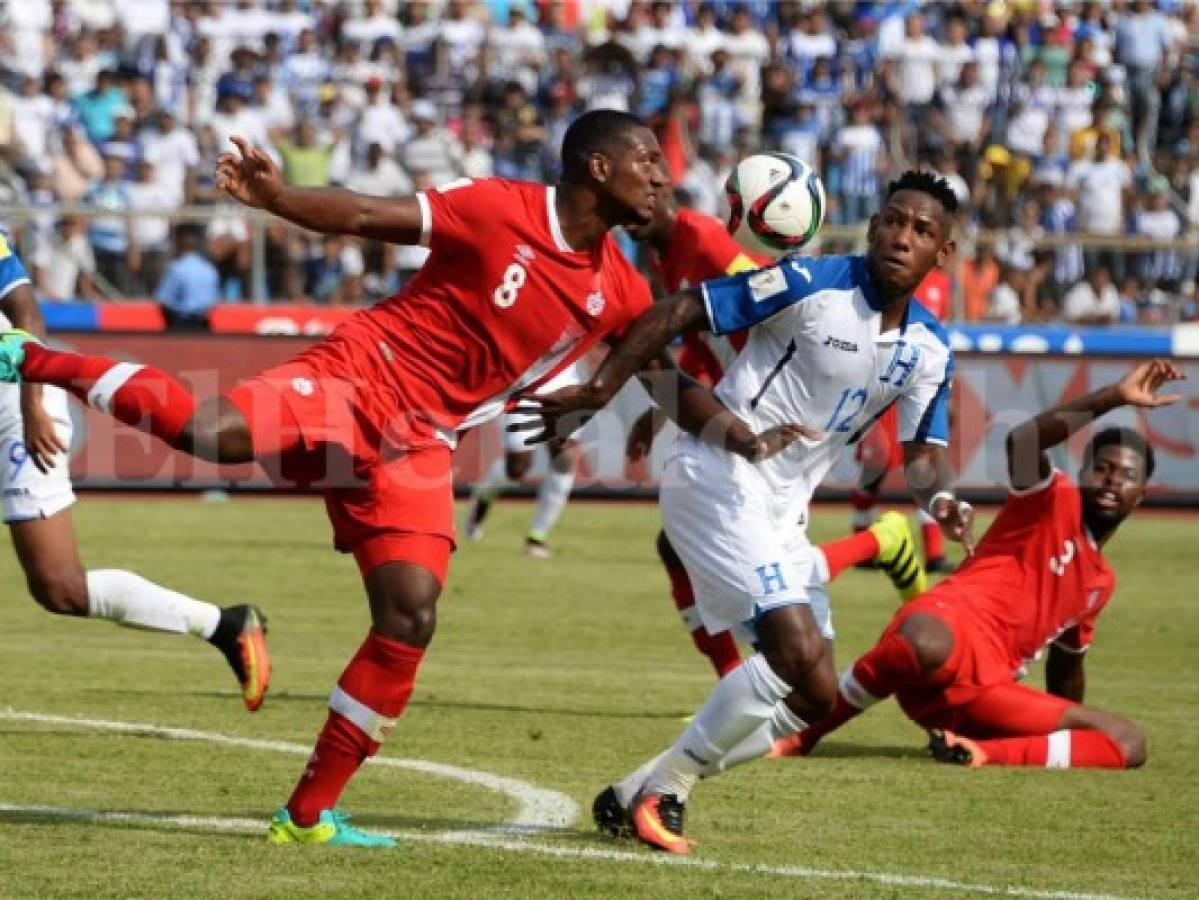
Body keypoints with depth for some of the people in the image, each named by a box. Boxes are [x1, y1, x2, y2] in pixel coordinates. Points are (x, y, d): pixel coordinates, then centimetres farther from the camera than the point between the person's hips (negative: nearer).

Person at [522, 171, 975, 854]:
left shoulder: (930, 349, 5)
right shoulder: (811, 285, -15)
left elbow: (925, 450, 5)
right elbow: (679, 312, -13)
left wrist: (942, 497, -19)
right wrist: (599, 390, -19)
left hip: (783, 514, 8)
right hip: (720, 482, -8)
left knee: (815, 696, 7)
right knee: (798, 652, -22)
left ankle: (635, 796, 14)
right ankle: (660, 791, -8)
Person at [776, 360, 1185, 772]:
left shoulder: (1101, 581, 27)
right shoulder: (1055, 502, 6)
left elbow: (1066, 661, 39)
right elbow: (1022, 443, -17)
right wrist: (1114, 397, -24)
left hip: (985, 689, 7)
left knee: (1128, 744, -5)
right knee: (928, 644, -46)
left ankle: (982, 752, -18)